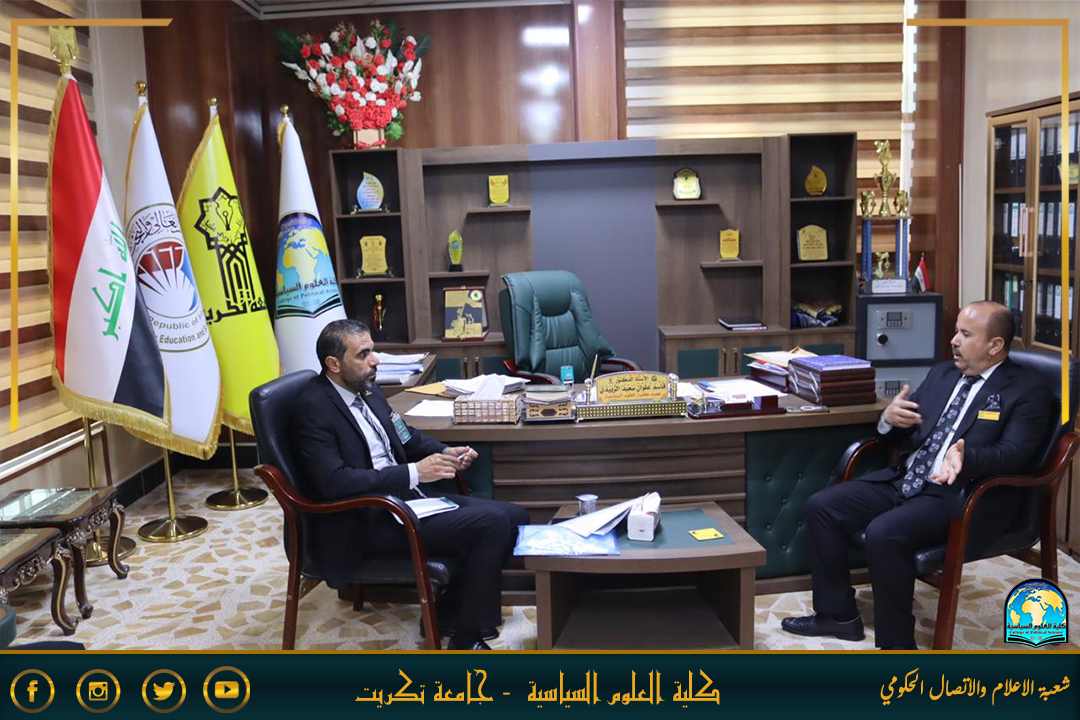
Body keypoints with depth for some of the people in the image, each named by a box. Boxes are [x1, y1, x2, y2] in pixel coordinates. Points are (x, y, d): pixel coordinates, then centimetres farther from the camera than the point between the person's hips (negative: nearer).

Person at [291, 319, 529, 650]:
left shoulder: (366, 388, 9)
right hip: (368, 523, -9)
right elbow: (334, 482, -25)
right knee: (492, 523, -22)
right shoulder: (314, 407, -15)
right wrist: (413, 472, -25)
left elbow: (406, 436, 22)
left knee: (513, 516, 0)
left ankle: (449, 612, 11)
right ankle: (469, 635, -5)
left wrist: (445, 453, 1)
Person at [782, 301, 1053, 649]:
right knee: (821, 506, -5)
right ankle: (838, 614, 8)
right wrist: (890, 418, -7)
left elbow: (1014, 454, -16)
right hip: (905, 480, 8)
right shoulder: (941, 374, 16)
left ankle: (896, 644, -14)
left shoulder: (1028, 392, -4)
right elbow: (900, 432, 19)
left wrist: (967, 458, -37)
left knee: (884, 533, -32)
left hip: (963, 495, -8)